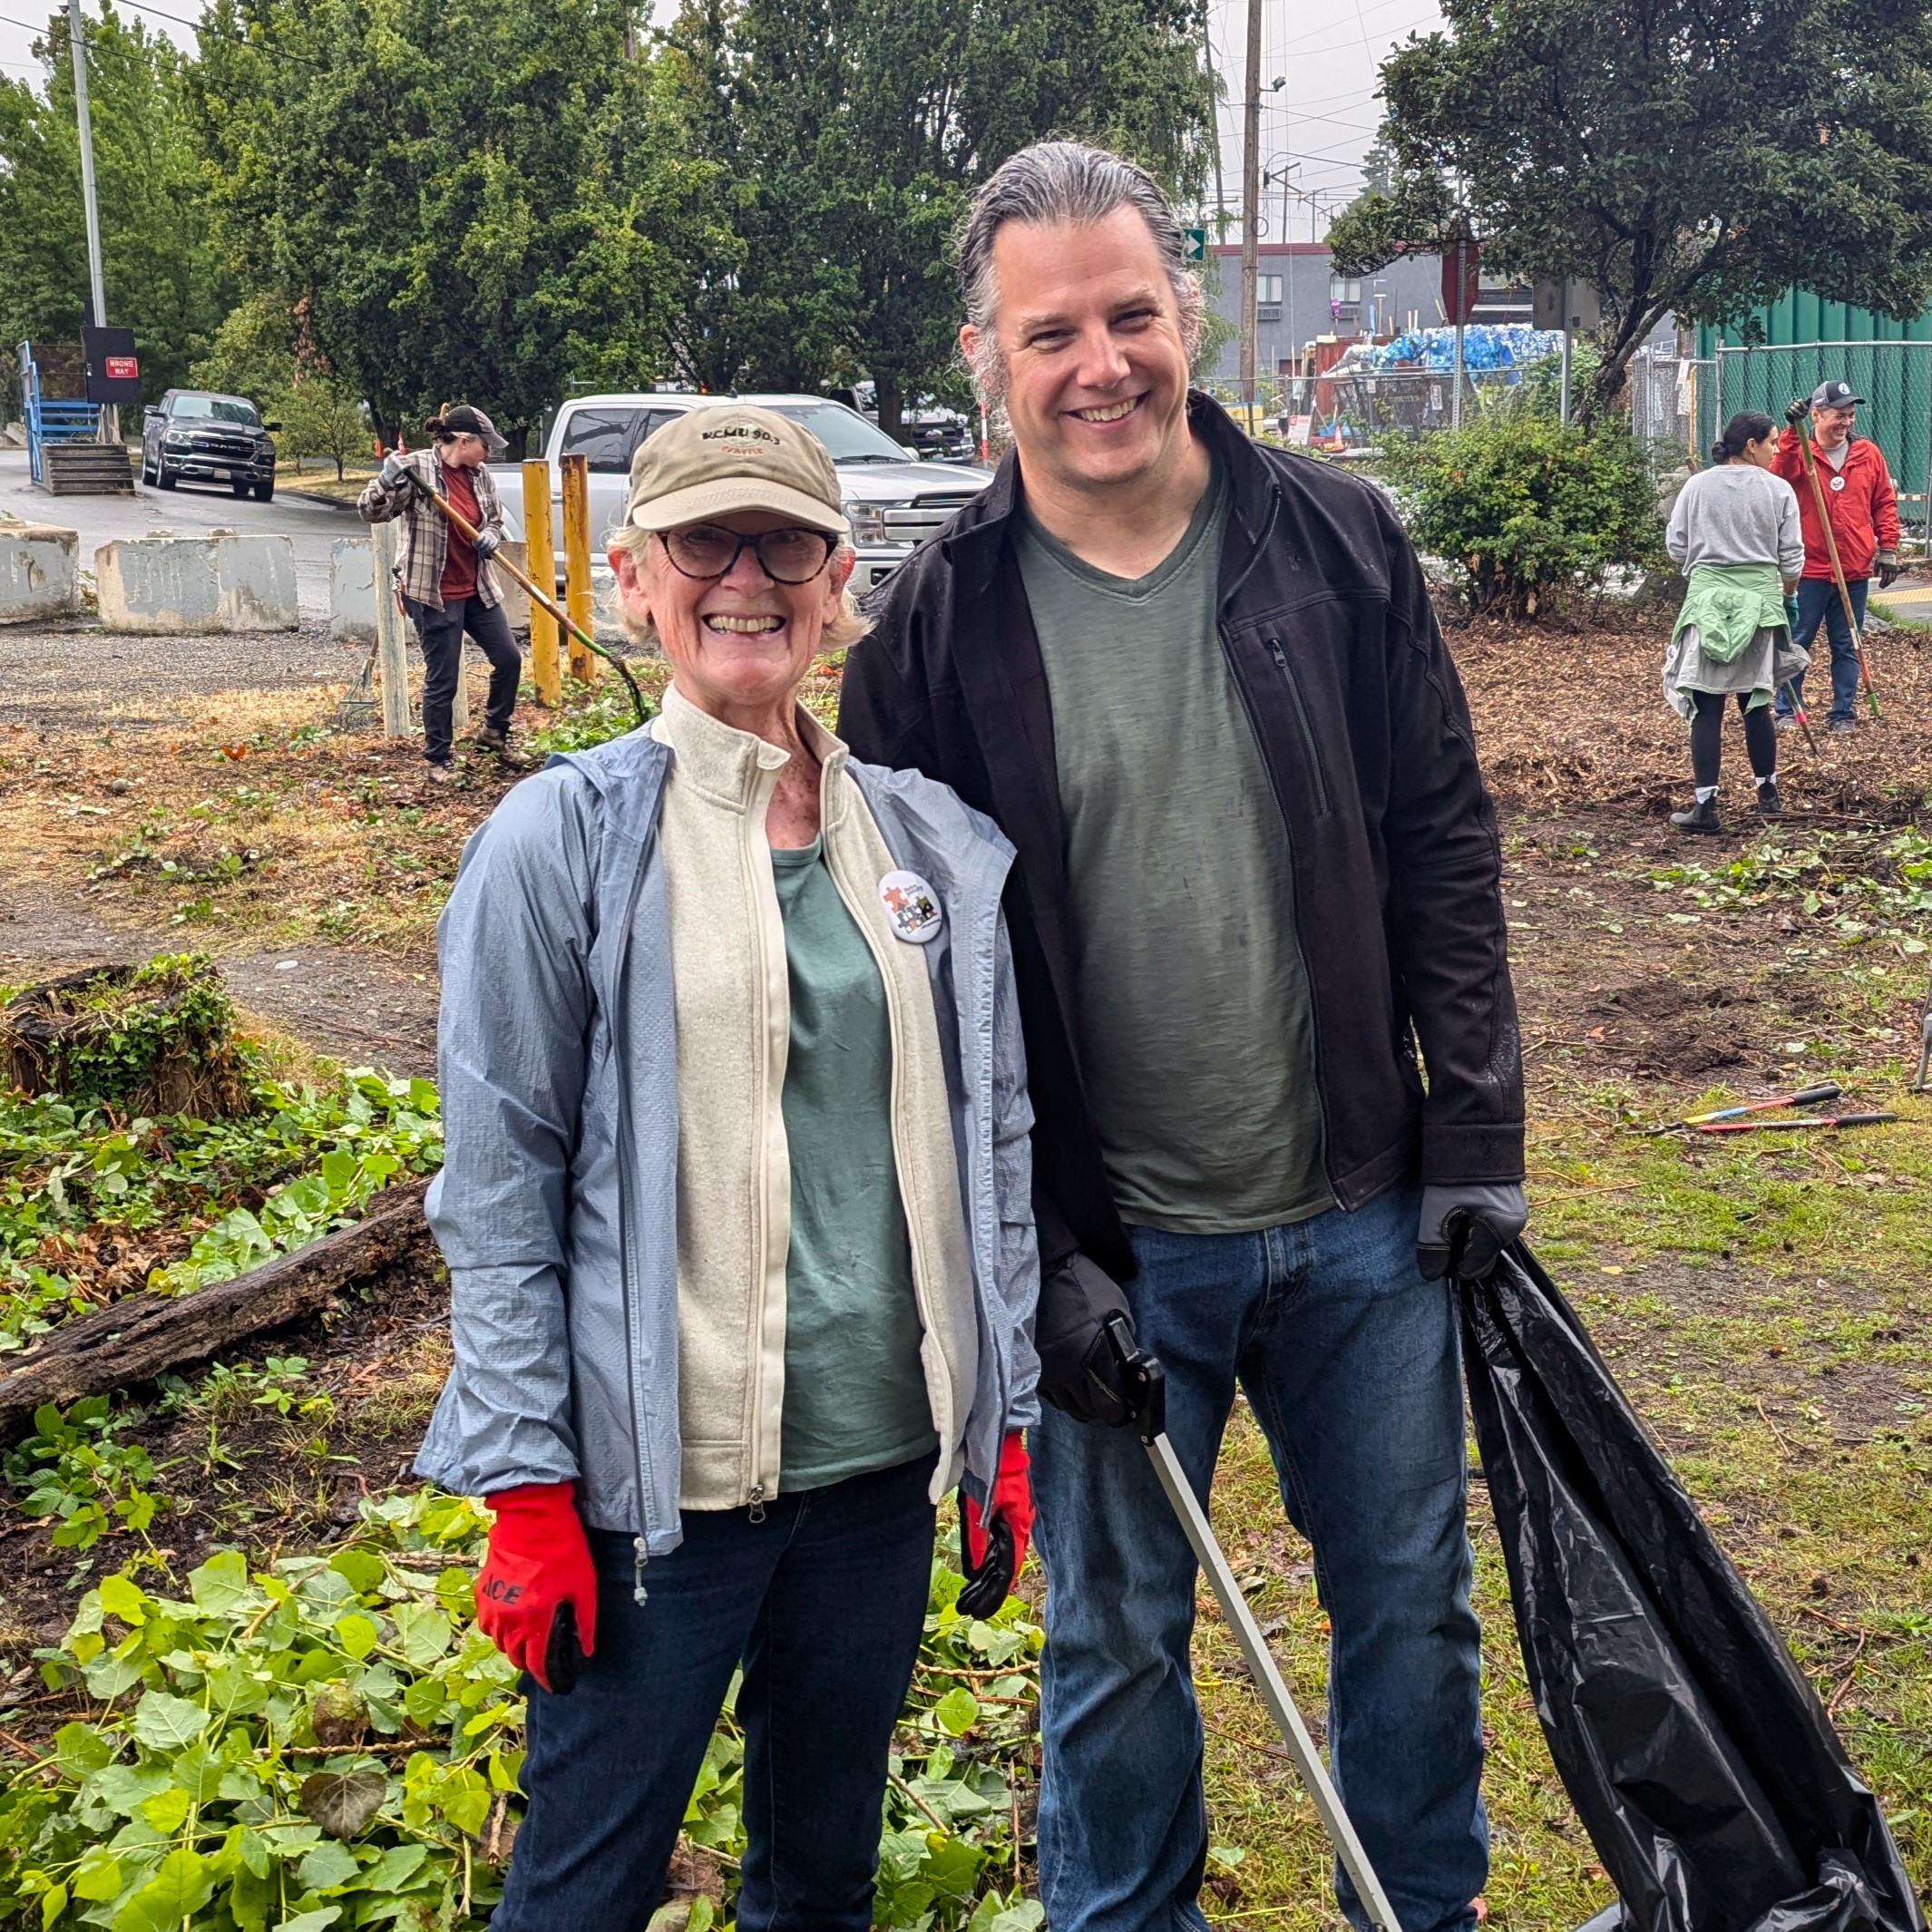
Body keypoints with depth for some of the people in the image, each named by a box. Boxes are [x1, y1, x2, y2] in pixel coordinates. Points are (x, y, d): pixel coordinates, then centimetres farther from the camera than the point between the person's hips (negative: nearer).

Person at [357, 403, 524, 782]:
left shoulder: (480, 475, 4)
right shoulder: (416, 468, -14)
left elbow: (496, 519, 18)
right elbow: (370, 511, -14)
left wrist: (490, 537, -5)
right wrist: (387, 481, -34)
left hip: (477, 589, 7)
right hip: (435, 594, -7)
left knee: (509, 659, 11)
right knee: (442, 680, 0)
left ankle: (494, 732, 32)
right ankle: (438, 761, 14)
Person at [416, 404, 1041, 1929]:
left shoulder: (937, 841, 4)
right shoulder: (565, 840, -8)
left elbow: (997, 1140, 9)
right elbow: (497, 1189, -7)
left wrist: (1009, 1417, 9)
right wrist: (525, 1487, -8)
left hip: (883, 1459, 4)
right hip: (659, 1474, -4)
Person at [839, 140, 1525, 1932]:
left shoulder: (1335, 541, -2)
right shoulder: (940, 620, -7)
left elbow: (1442, 848, 2)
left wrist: (1476, 1138, -2)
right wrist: (1029, 1253, -9)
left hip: (1363, 1218, 2)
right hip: (1111, 1250, -2)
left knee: (1411, 1606, 17)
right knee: (1116, 1647, 14)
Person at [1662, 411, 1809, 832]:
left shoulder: (1697, 486, 0)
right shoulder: (1778, 490, -1)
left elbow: (1676, 547, 3)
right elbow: (1791, 557, 2)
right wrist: (1788, 598, 20)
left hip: (1707, 601, -1)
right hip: (1760, 601, 1)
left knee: (1706, 708, -1)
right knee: (1755, 702, 14)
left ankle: (1706, 807, -5)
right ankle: (1768, 796, 25)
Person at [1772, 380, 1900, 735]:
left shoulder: (1868, 453, 5)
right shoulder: (1798, 451, -4)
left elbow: (1885, 502, 10)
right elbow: (1781, 475, -26)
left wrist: (1888, 548, 4)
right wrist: (1792, 431, -34)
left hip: (1855, 571, 3)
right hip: (1809, 569, -3)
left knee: (1847, 646, 9)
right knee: (1796, 643, 5)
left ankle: (1844, 713, 18)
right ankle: (1786, 711, 15)